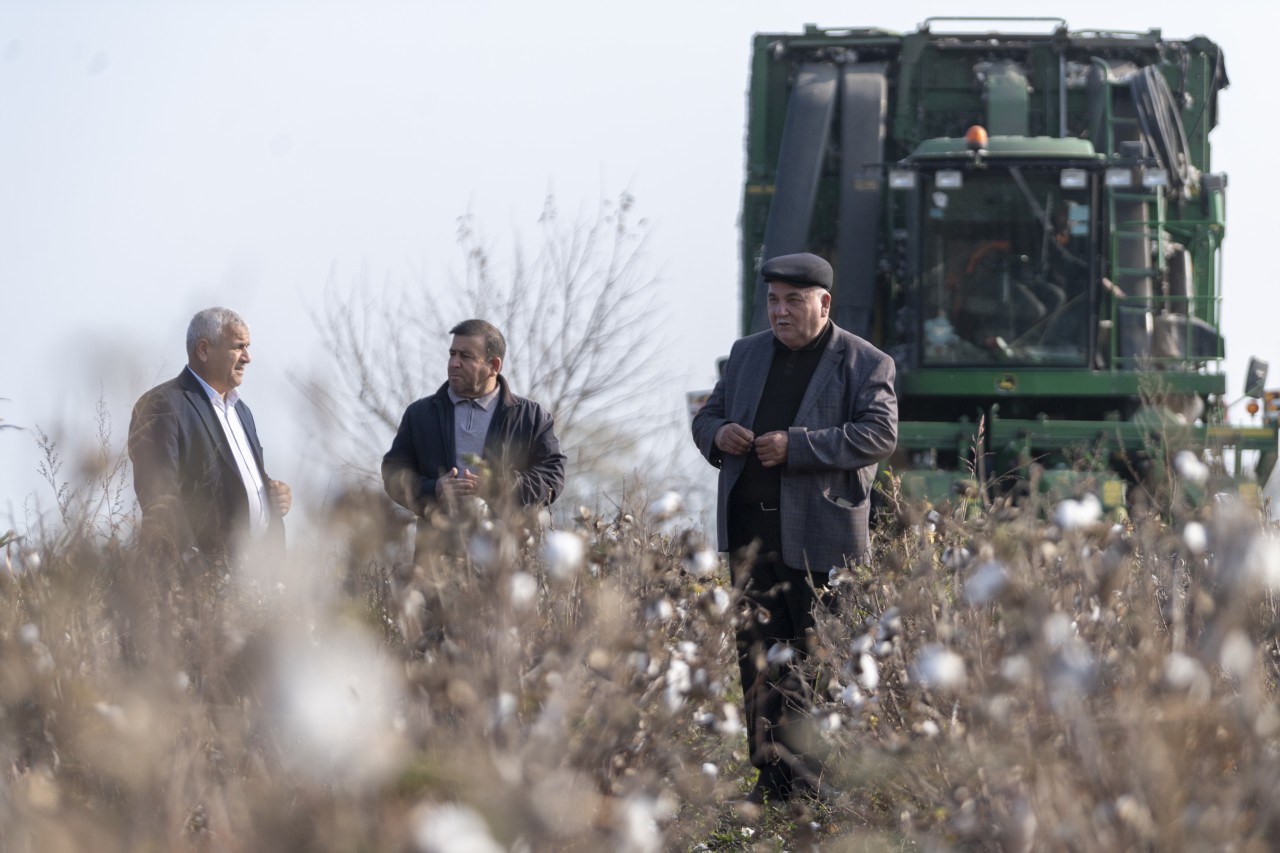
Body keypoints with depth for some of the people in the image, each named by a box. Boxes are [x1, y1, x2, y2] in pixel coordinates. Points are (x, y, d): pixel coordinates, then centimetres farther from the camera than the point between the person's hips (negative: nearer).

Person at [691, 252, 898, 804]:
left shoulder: (865, 364, -1)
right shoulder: (748, 355, 16)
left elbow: (880, 434, -14)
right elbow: (707, 416, 22)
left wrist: (797, 446, -21)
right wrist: (718, 434, -4)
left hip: (821, 535, -5)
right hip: (750, 528, 5)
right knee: (760, 656, 3)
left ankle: (827, 779, 6)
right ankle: (776, 776, 7)